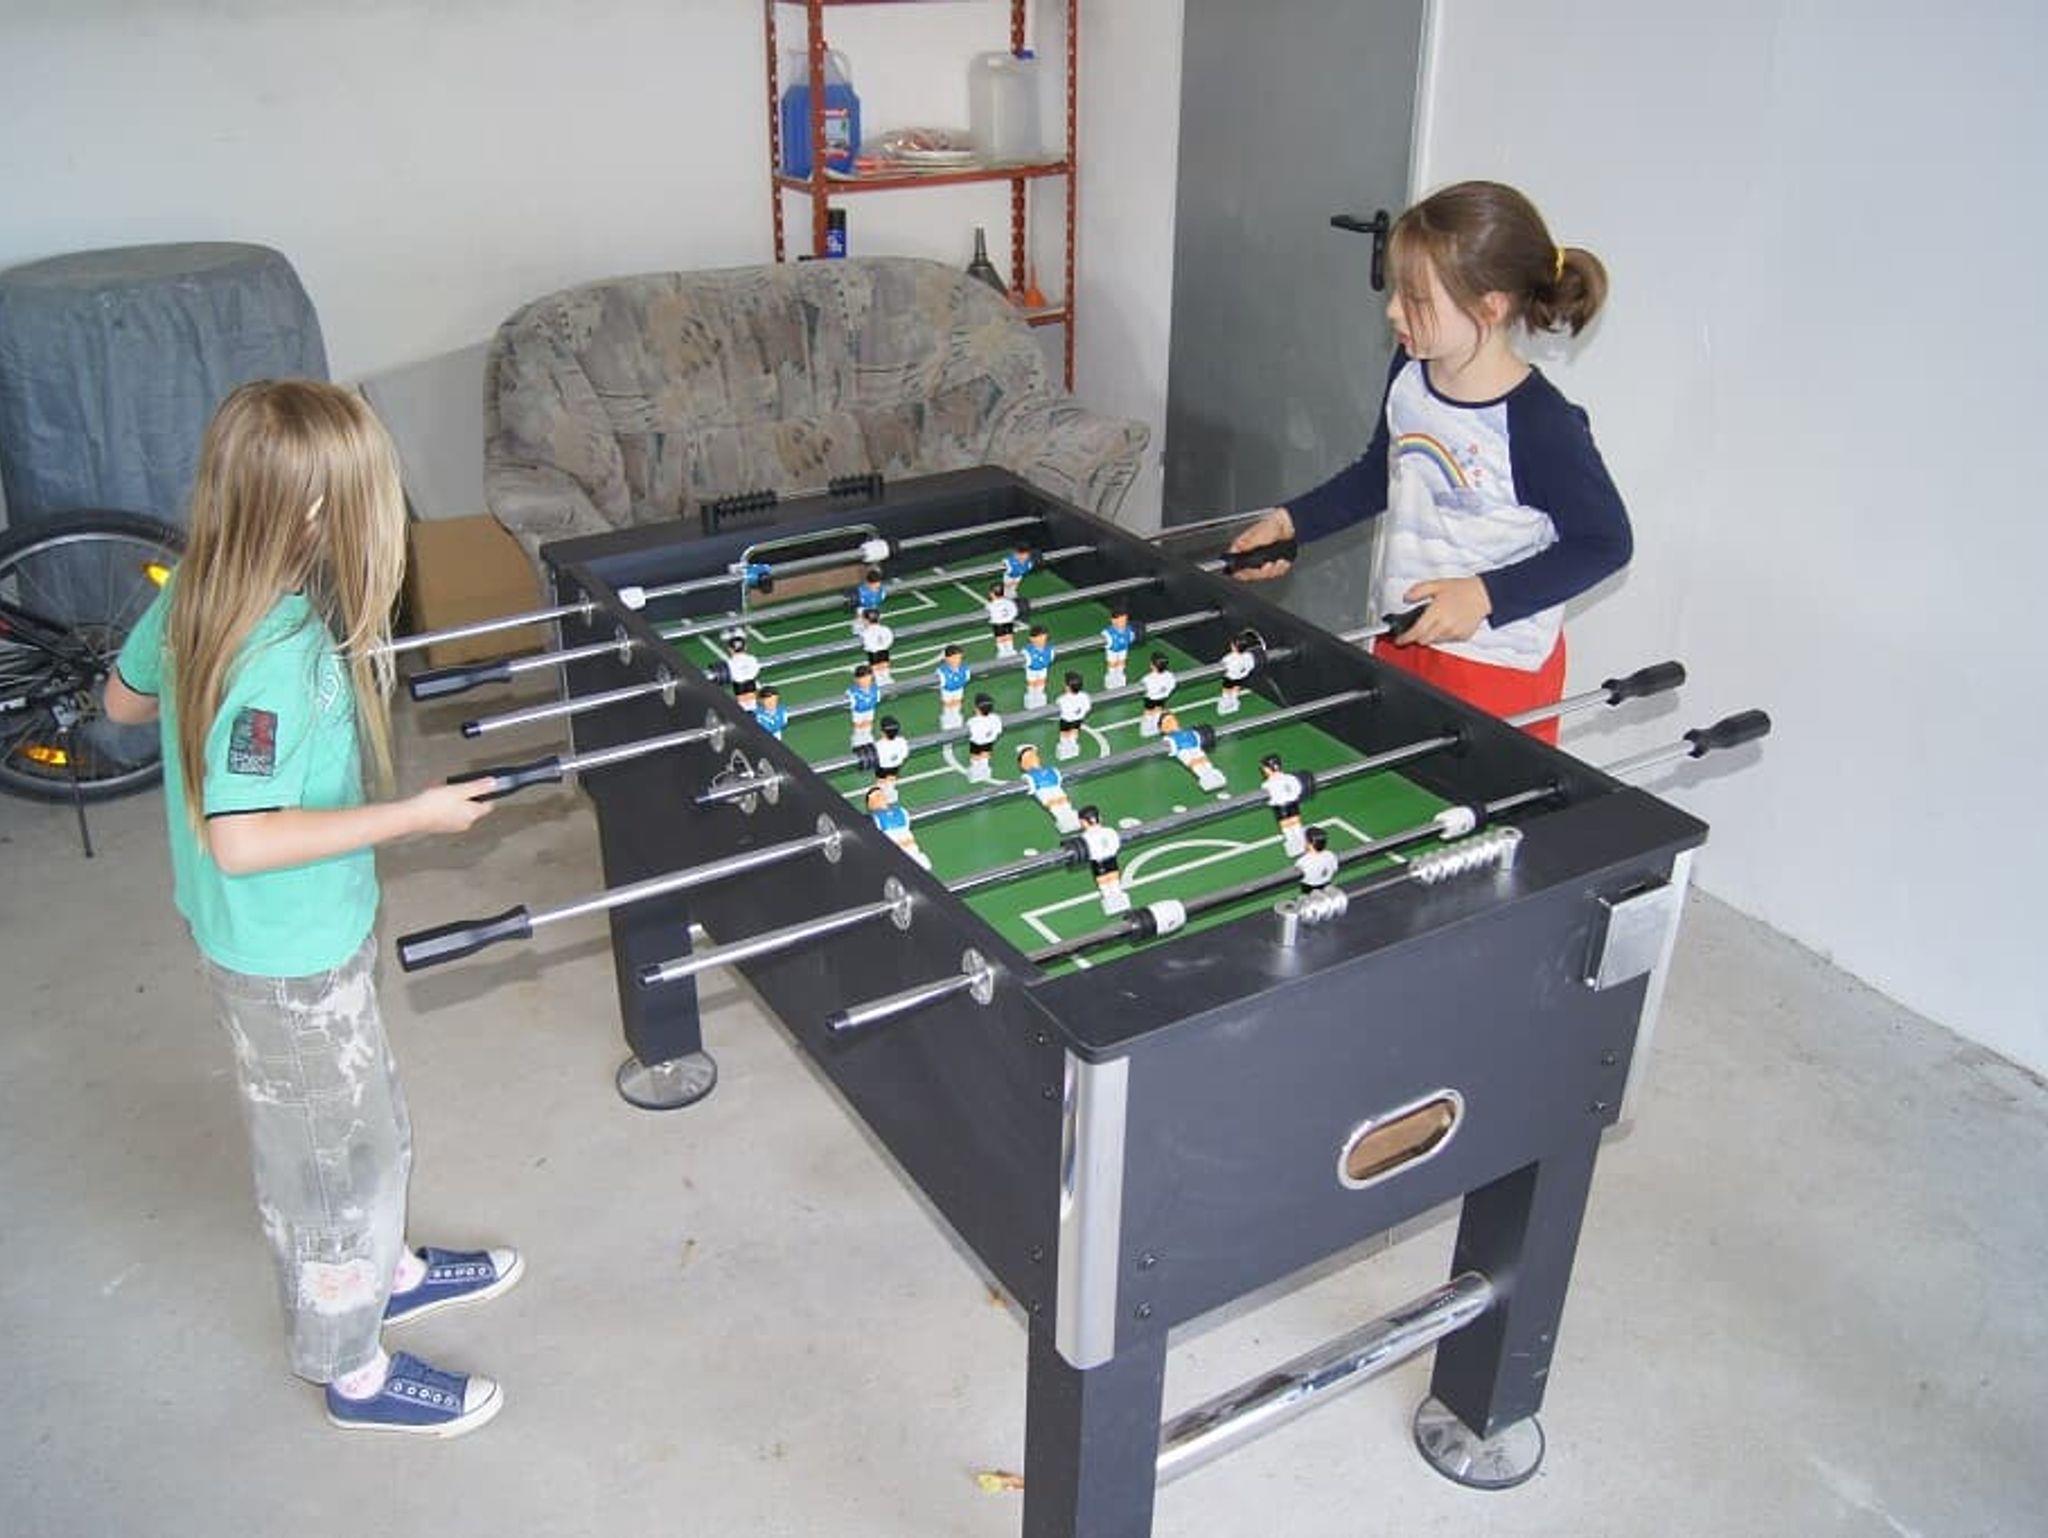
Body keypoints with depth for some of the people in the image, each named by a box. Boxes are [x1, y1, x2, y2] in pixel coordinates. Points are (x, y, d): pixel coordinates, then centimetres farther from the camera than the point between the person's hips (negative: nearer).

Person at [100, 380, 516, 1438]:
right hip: (290, 954, -9)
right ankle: (352, 1368, 32)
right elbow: (241, 839, -33)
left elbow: (125, 699, 11)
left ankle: (383, 1269, 50)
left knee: (359, 1118, 27)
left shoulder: (195, 596, -6)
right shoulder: (278, 656, -33)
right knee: (335, 1149, 11)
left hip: (242, 930, 9)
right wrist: (413, 815, -27)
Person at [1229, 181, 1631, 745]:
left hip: (1499, 675, -7)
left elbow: (1606, 541, -15)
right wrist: (1289, 522, 6)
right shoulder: (1409, 374, -1)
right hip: (1400, 642, 7)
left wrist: (1486, 595, -22)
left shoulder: (1540, 424, -24)